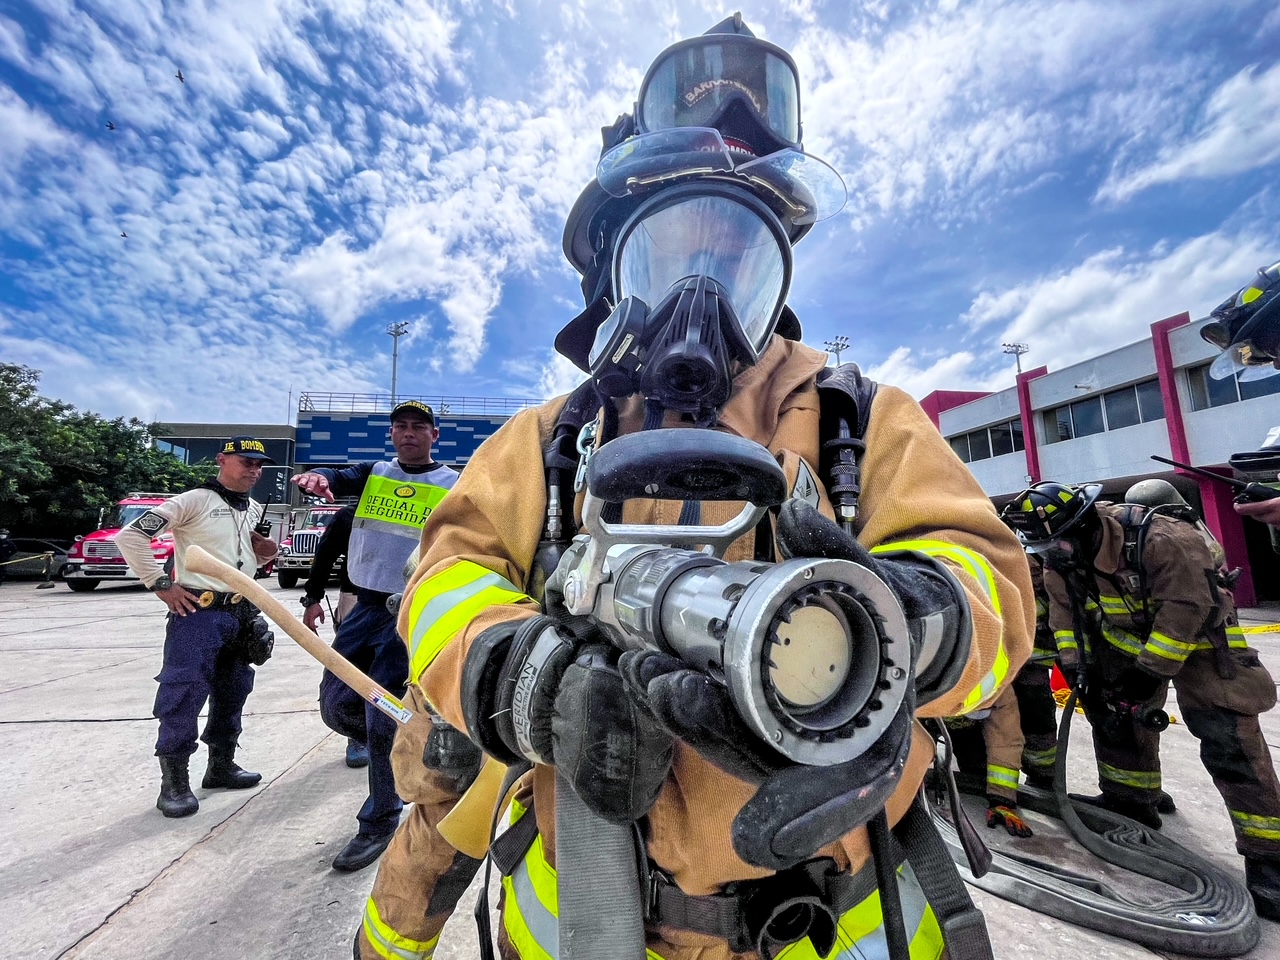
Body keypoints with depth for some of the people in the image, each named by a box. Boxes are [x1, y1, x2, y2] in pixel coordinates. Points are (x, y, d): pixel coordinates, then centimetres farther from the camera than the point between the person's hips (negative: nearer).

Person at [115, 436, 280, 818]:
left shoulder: (256, 510, 13)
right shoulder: (194, 501, -9)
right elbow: (129, 536, -14)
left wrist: (264, 553, 3)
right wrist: (161, 584, -15)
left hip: (241, 613, 7)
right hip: (197, 613, -7)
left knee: (232, 694, 15)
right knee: (183, 695, -5)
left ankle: (221, 765, 30)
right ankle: (174, 782, 9)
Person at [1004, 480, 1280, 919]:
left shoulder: (1162, 539, -33)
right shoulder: (1060, 559, -14)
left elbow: (1186, 608, -28)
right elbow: (1066, 612, -6)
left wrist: (1151, 671, -24)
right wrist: (1077, 668, -10)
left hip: (1197, 640, -5)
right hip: (1124, 640, 6)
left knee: (1230, 742, -8)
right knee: (1114, 714, 6)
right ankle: (1129, 804, 25)